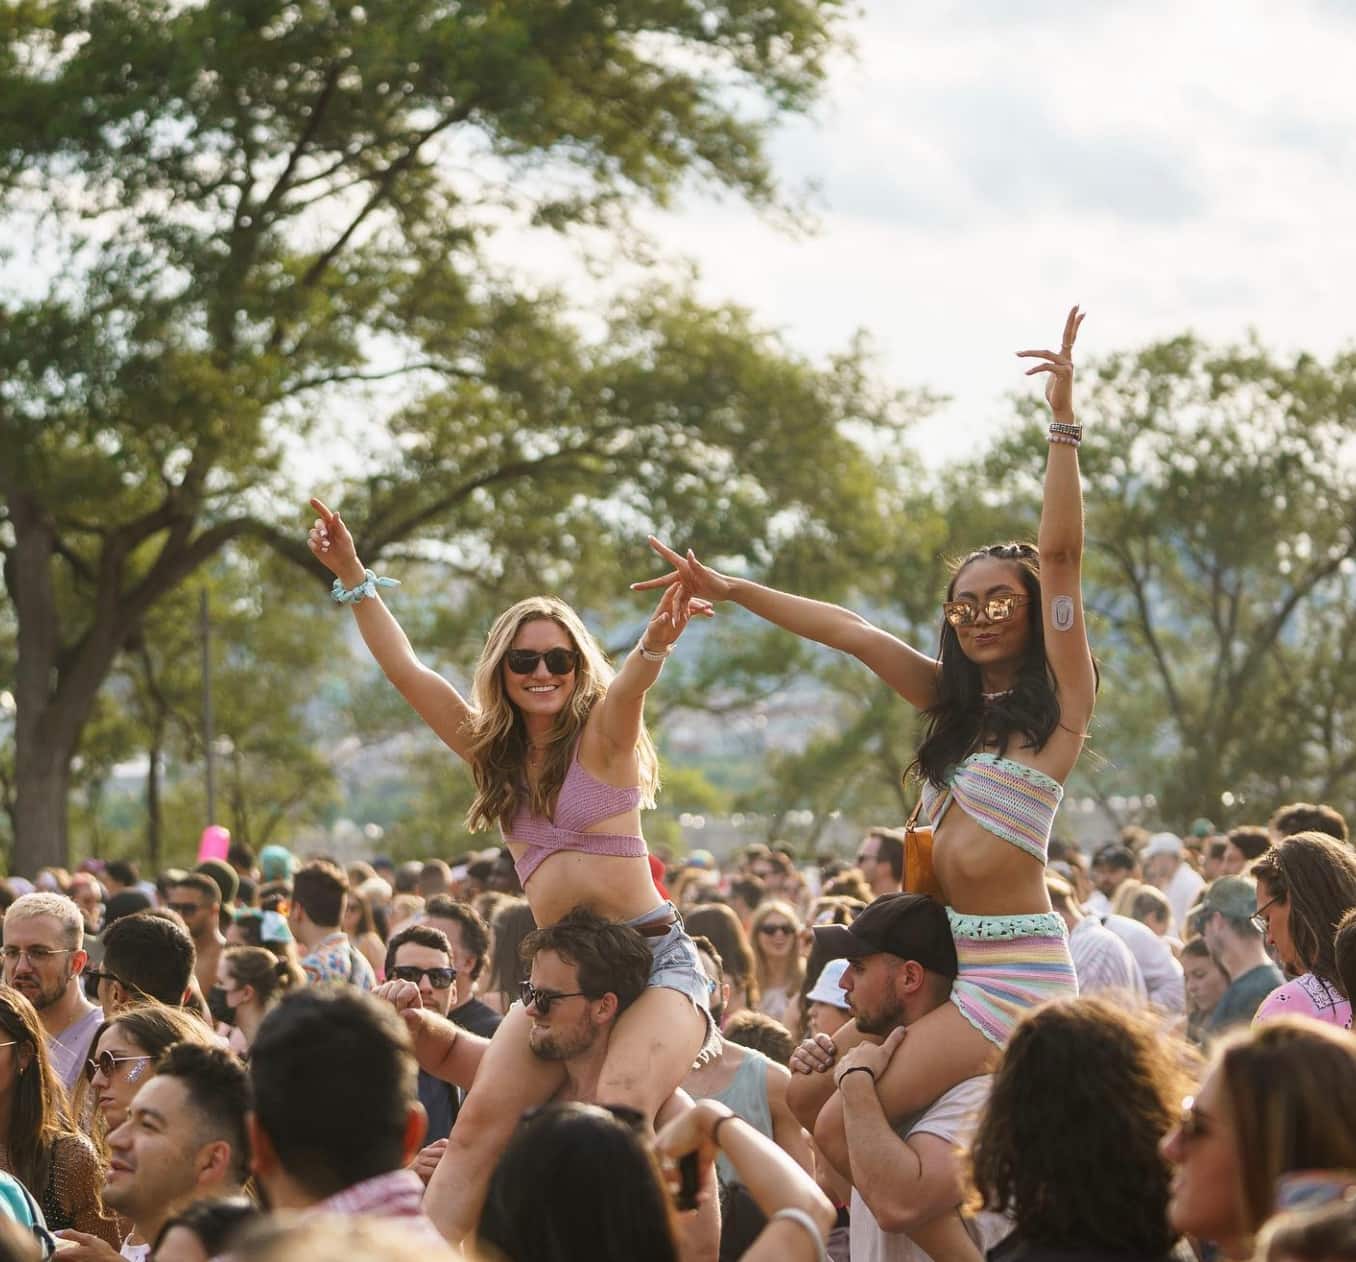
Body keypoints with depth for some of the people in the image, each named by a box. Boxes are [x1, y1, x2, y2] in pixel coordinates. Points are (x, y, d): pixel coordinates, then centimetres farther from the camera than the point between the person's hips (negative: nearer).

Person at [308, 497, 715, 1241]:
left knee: (617, 1114, -30)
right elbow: (404, 669, 9)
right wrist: (353, 577, 2)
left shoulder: (602, 736, -3)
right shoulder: (491, 749, 11)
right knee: (478, 1124, -10)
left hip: (654, 959, -5)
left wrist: (653, 645, -48)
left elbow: (631, 681, -26)